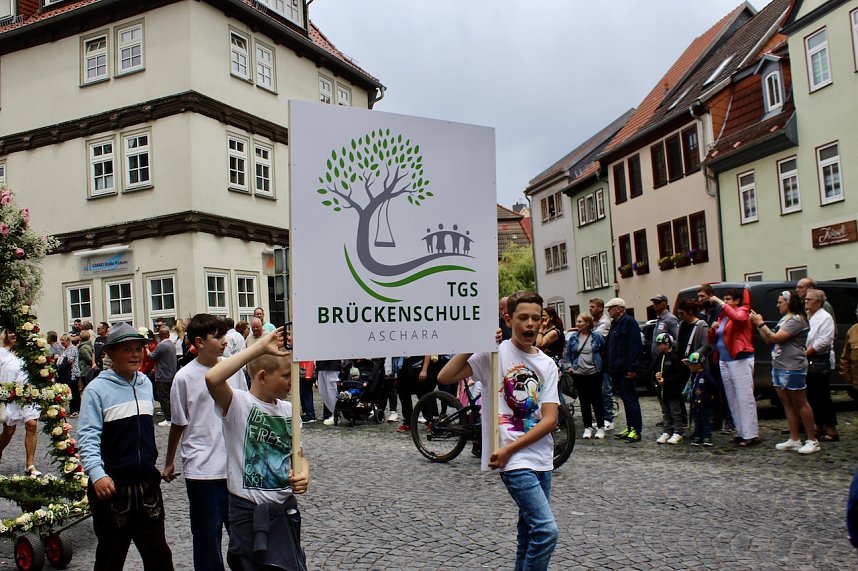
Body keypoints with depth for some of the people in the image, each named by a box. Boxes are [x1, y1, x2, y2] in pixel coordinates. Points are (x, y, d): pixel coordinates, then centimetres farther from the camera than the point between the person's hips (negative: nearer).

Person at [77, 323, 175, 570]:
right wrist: (97, 474, -27)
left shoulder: (146, 383, 8)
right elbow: (87, 437, -16)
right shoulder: (97, 389, -10)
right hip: (112, 485, -5)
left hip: (147, 483, 5)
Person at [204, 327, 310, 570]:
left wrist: (303, 474, -10)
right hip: (248, 512, -5)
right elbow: (212, 379, -34)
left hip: (286, 509, 6)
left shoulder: (288, 410, 4)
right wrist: (259, 347, -31)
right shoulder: (238, 404, -13)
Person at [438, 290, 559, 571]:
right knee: (547, 531, -15)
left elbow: (550, 419, -2)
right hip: (513, 462, -5)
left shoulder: (547, 364, 6)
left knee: (529, 535, 16)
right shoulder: (494, 353, -6)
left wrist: (510, 449, -12)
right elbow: (445, 377, -15)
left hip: (541, 459, 6)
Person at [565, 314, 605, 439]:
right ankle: (587, 428, 16)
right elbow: (568, 353, 14)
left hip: (594, 373, -2)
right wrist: (569, 365, 4)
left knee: (596, 401, 4)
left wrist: (601, 365, 1)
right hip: (579, 374, 3)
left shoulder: (596, 336, -4)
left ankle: (600, 427, 14)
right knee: (584, 402, 7)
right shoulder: (573, 337, 3)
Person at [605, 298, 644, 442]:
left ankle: (636, 430, -2)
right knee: (626, 399, 13)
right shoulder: (615, 324, 19)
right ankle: (630, 428, 19)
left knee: (630, 399, -6)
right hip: (617, 370, 10)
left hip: (626, 370, -10)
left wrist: (632, 367, -23)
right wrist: (611, 367, 17)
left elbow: (635, 346, -19)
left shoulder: (629, 322, -11)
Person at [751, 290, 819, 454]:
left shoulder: (796, 320, -12)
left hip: (792, 368, -9)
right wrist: (759, 325, 7)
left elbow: (776, 338, -20)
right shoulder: (784, 320, 18)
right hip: (778, 367, 9)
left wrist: (761, 323, -11)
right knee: (787, 403, 9)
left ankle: (812, 441, 3)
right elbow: (769, 341, 14)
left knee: (800, 404, -4)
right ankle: (794, 440, 13)